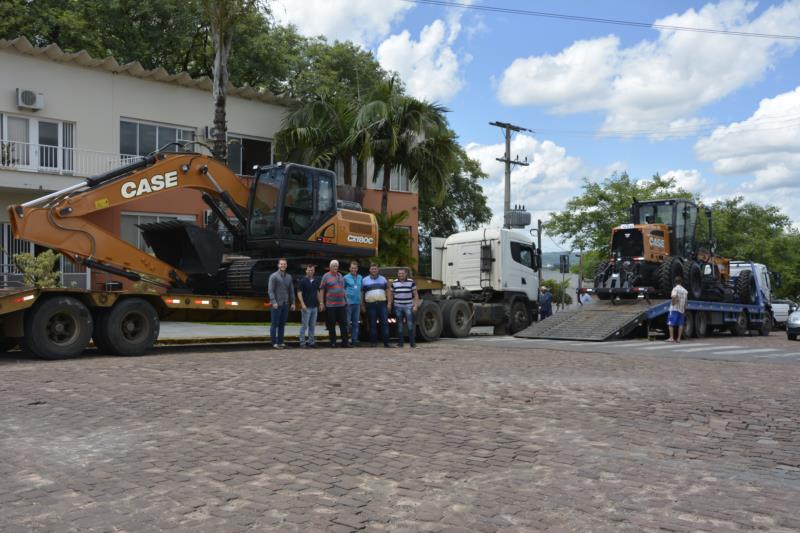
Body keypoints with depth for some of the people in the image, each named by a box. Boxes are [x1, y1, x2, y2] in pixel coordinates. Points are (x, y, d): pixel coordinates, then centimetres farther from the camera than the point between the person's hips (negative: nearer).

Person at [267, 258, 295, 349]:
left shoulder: (289, 277, 13)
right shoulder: (274, 276, -4)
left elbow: (291, 291, 15)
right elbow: (270, 290, -10)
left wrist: (293, 303, 8)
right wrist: (274, 302, -18)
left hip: (285, 304, 6)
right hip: (276, 304, -6)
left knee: (282, 324, 8)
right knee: (274, 324, -3)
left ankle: (280, 342, 13)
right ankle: (274, 343, 0)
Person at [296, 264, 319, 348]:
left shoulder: (316, 281, 11)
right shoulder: (303, 281, -5)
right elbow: (299, 293, -8)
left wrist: (320, 303, 10)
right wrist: (302, 304, -16)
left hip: (314, 306, 5)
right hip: (306, 306, -5)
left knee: (312, 325, 10)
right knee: (304, 325, -3)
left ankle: (311, 341, 17)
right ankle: (302, 342, 3)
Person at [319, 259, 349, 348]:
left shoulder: (340, 276, 14)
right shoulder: (326, 276, -3)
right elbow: (321, 290, -4)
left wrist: (346, 299, 19)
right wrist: (321, 303, -8)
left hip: (342, 304, 5)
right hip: (330, 305, -5)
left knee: (343, 324, 4)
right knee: (331, 325, 2)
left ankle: (345, 342, 9)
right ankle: (333, 342, 11)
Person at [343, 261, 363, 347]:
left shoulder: (360, 278, 11)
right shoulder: (346, 278, -1)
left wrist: (361, 300, 10)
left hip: (357, 303, 4)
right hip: (349, 303, -4)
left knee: (355, 323, 9)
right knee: (347, 322, -4)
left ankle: (354, 340, 15)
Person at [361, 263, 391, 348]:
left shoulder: (383, 279, 12)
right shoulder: (365, 280, 7)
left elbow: (387, 291, 13)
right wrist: (363, 305, 0)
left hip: (382, 304, 1)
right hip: (370, 305, -1)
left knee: (385, 323, -3)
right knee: (372, 324, 2)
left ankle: (386, 342, 0)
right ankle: (374, 342, 10)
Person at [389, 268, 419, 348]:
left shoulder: (411, 282, 0)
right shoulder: (394, 283, 5)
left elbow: (416, 295, 2)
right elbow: (391, 295, 13)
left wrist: (416, 305, -5)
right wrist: (389, 305, 7)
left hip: (408, 306, -2)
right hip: (398, 307, 2)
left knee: (410, 325, -7)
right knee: (399, 325, 5)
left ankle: (412, 342, -2)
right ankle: (400, 343, 11)